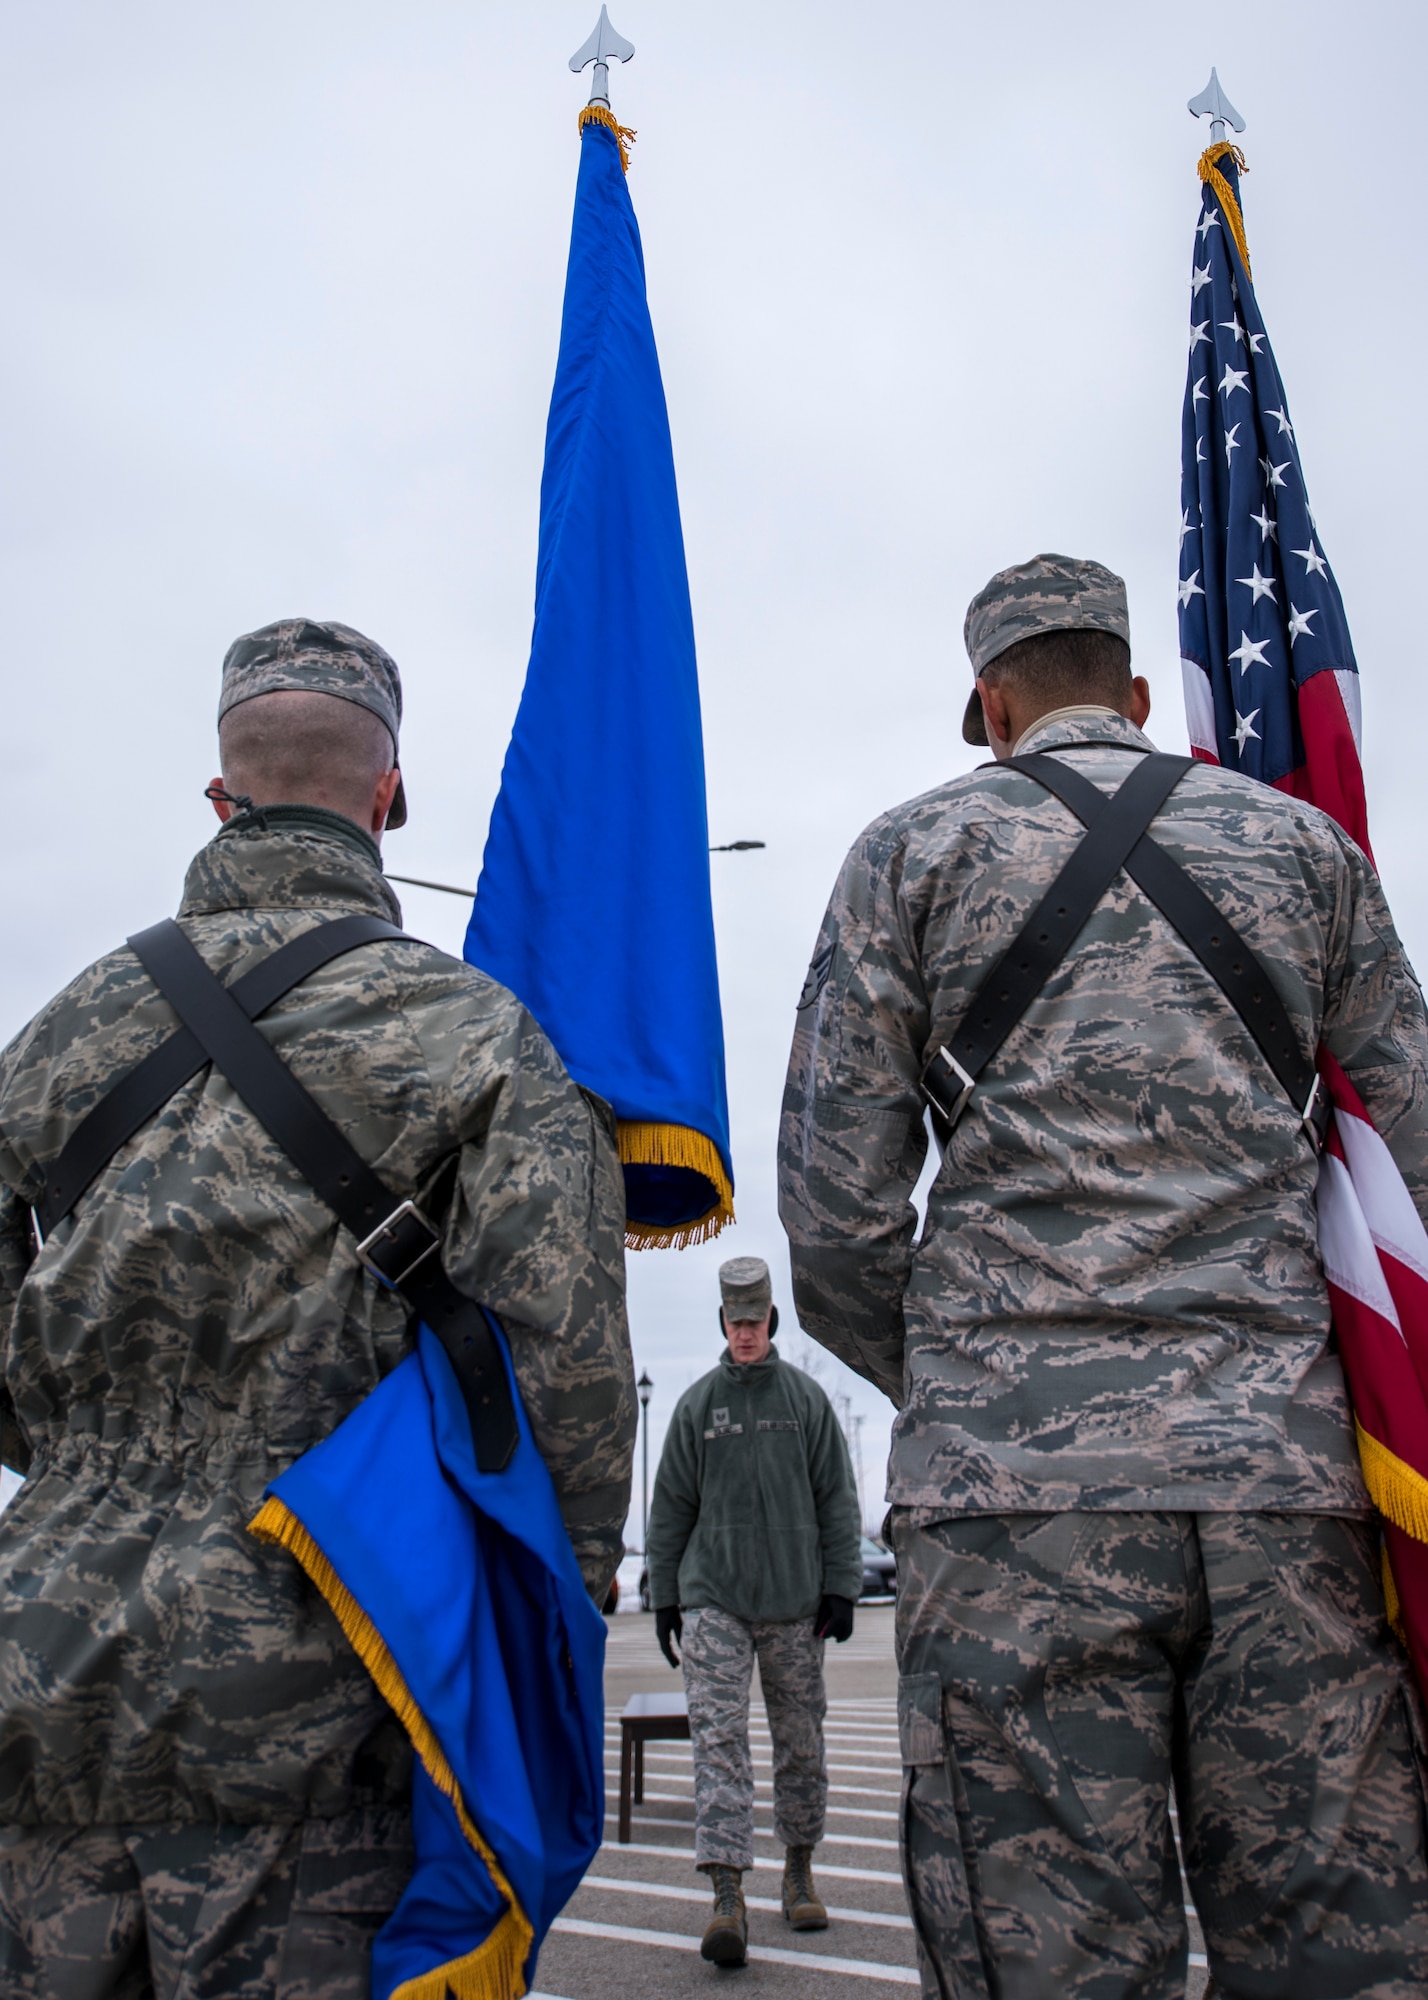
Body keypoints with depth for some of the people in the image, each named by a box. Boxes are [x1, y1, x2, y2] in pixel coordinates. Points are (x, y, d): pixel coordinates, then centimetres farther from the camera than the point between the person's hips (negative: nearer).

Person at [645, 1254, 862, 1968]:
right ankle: (727, 1899, -9)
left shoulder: (806, 1398, 4)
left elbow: (837, 1499, 5)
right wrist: (663, 1596, 6)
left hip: (795, 1601, 1)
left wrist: (841, 1588, -1)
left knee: (800, 1743, 9)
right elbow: (670, 1506, 9)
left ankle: (799, 1871, 27)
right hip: (712, 1599, 0)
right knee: (718, 1740, -10)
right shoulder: (696, 1404, 5)